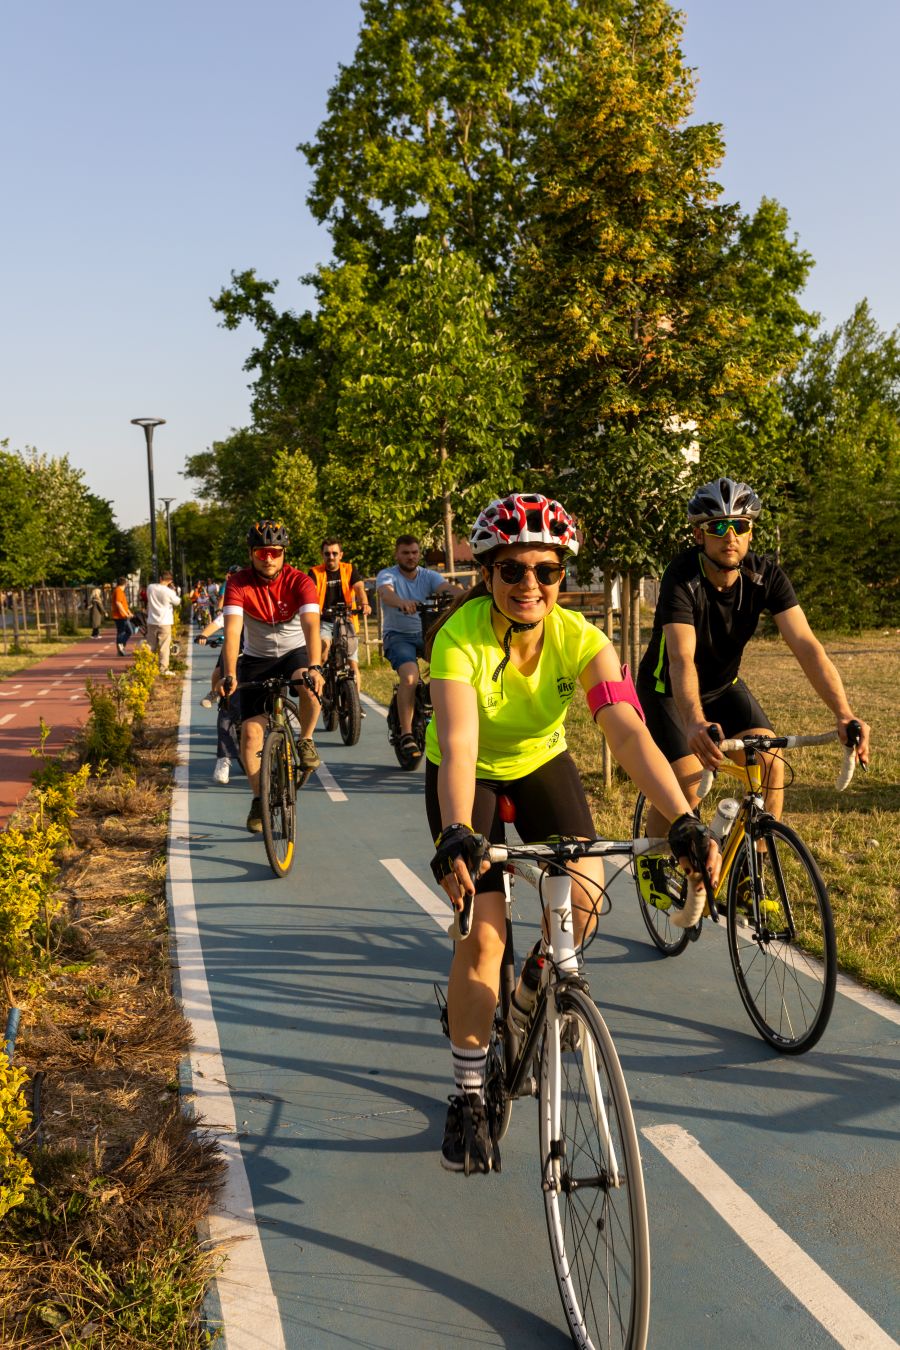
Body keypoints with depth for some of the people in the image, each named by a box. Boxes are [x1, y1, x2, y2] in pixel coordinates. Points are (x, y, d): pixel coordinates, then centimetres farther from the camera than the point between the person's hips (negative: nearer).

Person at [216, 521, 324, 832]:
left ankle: (306, 740, -8)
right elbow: (232, 630, -30)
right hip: (256, 658, 1)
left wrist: (314, 667, -52)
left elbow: (310, 625, -35)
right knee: (251, 731, -10)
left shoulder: (299, 581, -21)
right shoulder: (239, 584, -19)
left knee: (309, 685, -36)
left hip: (295, 651, -1)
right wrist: (229, 675, -44)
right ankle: (258, 800, 7)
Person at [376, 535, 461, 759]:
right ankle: (406, 734, -24)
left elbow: (447, 587, -14)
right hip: (398, 635, -4)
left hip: (426, 633, 4)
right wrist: (402, 602, -51)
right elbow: (386, 593, -27)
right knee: (410, 676, -30)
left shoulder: (429, 576, 6)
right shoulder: (387, 575, -3)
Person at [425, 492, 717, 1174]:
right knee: (483, 932, -12)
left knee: (585, 893, -16)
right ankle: (469, 1098, 7)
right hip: (469, 774, -2)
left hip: (541, 762, 3)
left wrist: (685, 820, -49)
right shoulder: (461, 635, -31)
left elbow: (629, 732, -36)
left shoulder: (581, 638, -24)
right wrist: (456, 835, -60)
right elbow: (458, 745, -44)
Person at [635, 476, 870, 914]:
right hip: (668, 690, -4)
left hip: (723, 685, 4)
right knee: (684, 788, -18)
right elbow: (681, 658, -43)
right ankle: (650, 861, 14)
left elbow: (805, 644, -28)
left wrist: (844, 713, -42)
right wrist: (695, 723, -61)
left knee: (771, 767, -16)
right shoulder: (682, 578, -30)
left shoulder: (765, 575, -18)